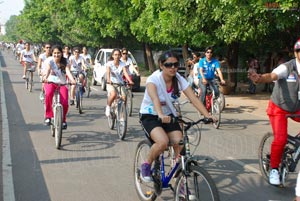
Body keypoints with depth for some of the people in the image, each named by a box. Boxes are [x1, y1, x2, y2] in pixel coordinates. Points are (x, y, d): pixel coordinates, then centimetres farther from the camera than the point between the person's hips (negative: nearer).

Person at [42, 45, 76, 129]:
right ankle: (48, 116, -22)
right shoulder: (49, 60, -8)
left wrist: (72, 80, -43)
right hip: (50, 82, -1)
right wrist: (45, 78, -50)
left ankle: (63, 120, 12)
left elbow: (68, 71, -22)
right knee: (48, 94, -37)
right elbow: (47, 69, -28)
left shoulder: (65, 62, -4)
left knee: (64, 103, -19)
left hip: (62, 83, 2)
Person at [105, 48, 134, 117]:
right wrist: (108, 80, -44)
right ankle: (108, 107, -6)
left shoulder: (122, 64, -2)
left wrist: (130, 81, -36)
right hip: (111, 83, -2)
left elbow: (125, 73, -17)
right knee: (114, 94, -32)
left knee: (124, 97, -20)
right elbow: (108, 72, -23)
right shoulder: (109, 63, -7)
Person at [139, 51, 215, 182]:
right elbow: (155, 99, -41)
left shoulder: (179, 80, -9)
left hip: (168, 115, 4)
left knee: (180, 145, -17)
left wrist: (207, 115, -32)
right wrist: (161, 115, -60)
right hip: (149, 116, -4)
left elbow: (194, 99, -18)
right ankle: (146, 165, -3)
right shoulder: (153, 79, -21)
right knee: (163, 142, -32)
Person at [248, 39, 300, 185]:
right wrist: (259, 78, -64)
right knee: (280, 139, -15)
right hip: (279, 108, -4)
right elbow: (272, 76, -43)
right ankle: (274, 169, 5)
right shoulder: (287, 68, -24)